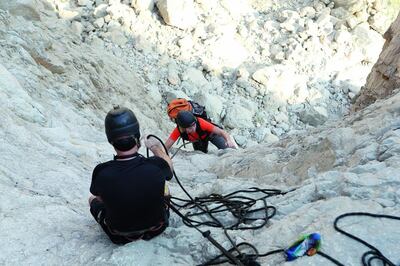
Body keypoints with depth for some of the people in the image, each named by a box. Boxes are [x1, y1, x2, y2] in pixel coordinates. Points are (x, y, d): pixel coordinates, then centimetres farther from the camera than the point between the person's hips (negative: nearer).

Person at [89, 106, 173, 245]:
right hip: (157, 229, 0)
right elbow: (169, 165, -4)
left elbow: (100, 198, -7)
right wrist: (156, 147, 14)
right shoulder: (156, 166, -31)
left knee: (92, 199, 24)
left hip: (120, 237, 0)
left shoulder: (101, 172, -31)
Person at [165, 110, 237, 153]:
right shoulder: (178, 130, -37)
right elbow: (166, 148, -35)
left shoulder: (200, 123, -45)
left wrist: (229, 140, -66)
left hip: (211, 134, -2)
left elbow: (221, 132, -48)